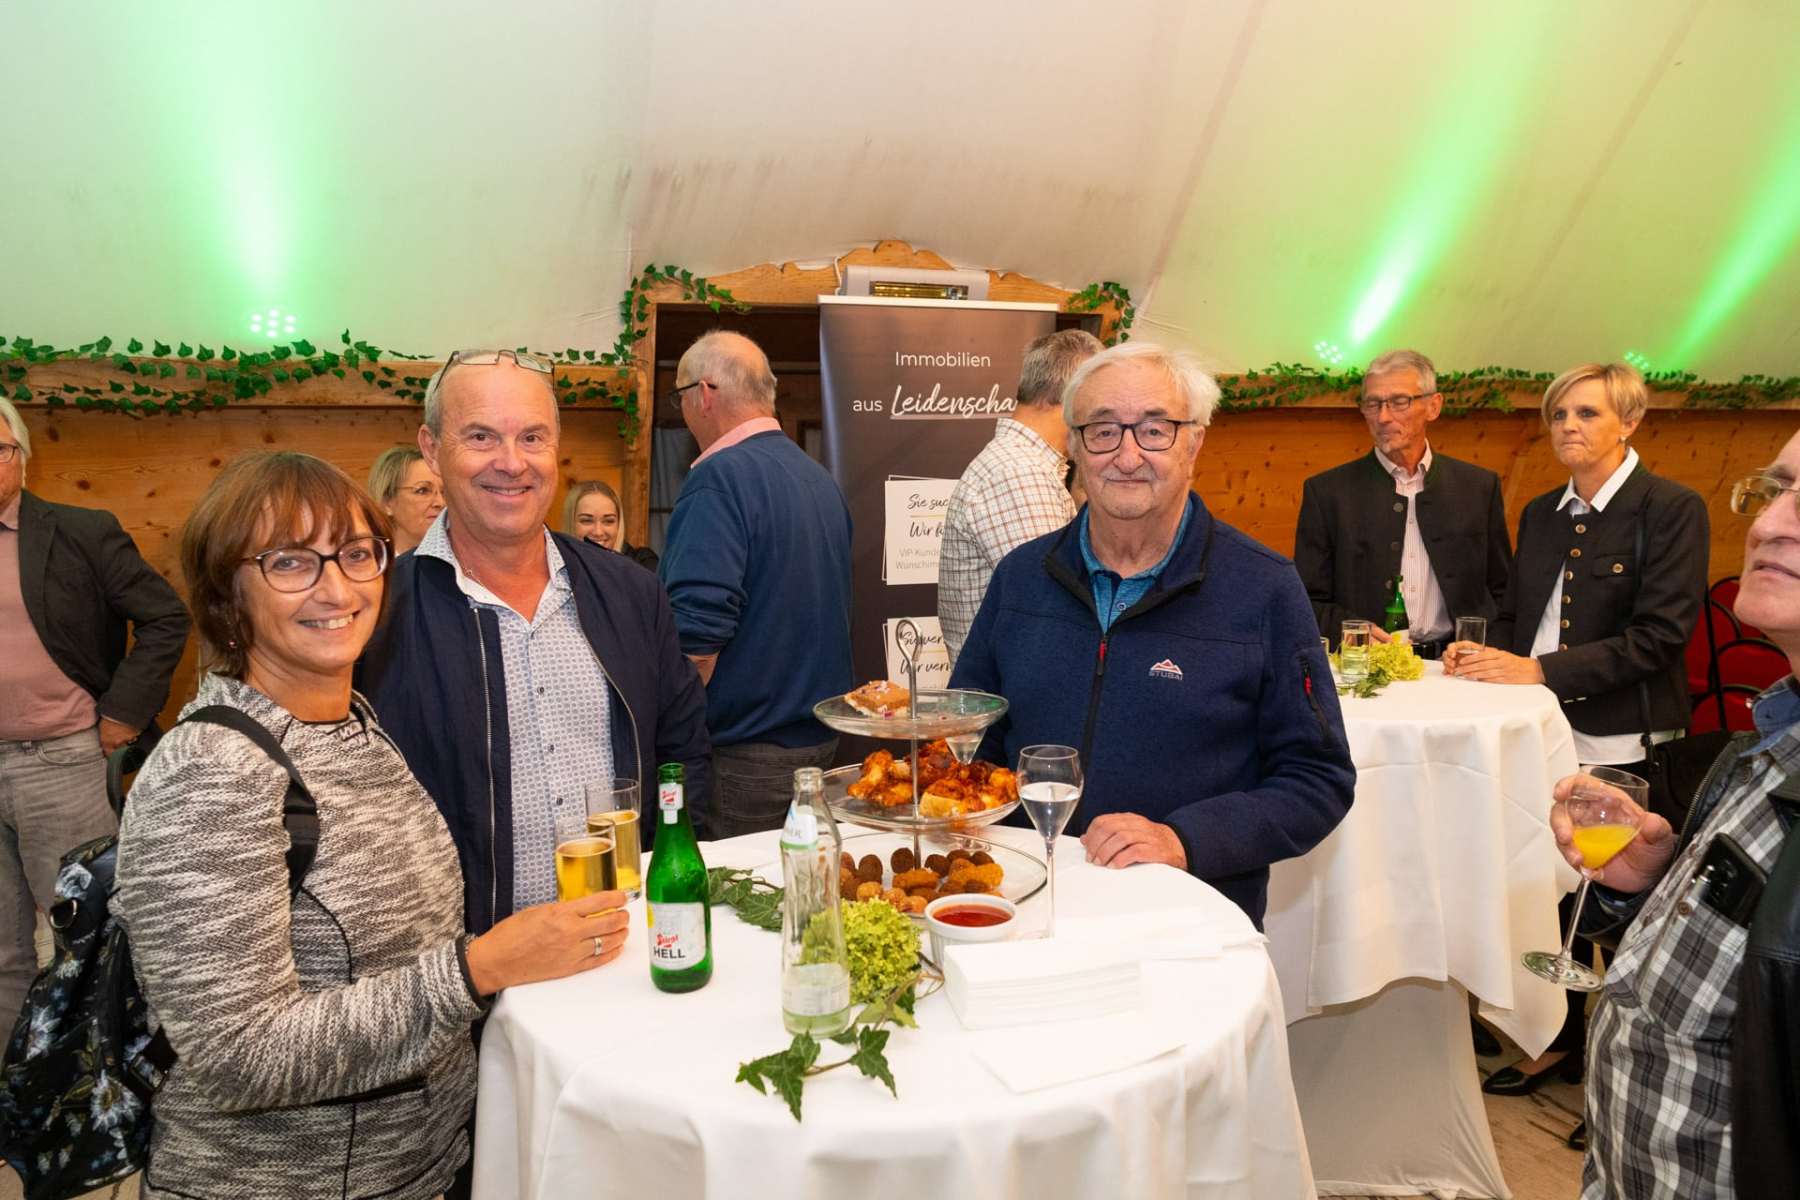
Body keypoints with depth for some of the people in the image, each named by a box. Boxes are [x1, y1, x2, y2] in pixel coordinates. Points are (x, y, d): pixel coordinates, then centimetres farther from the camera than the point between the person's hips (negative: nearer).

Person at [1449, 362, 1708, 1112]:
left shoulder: (1672, 509, -8)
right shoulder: (1541, 514, 12)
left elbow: (1660, 635, -16)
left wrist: (1539, 670, -20)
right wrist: (1486, 655, -5)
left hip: (1626, 747, -6)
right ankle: (1560, 1041, 33)